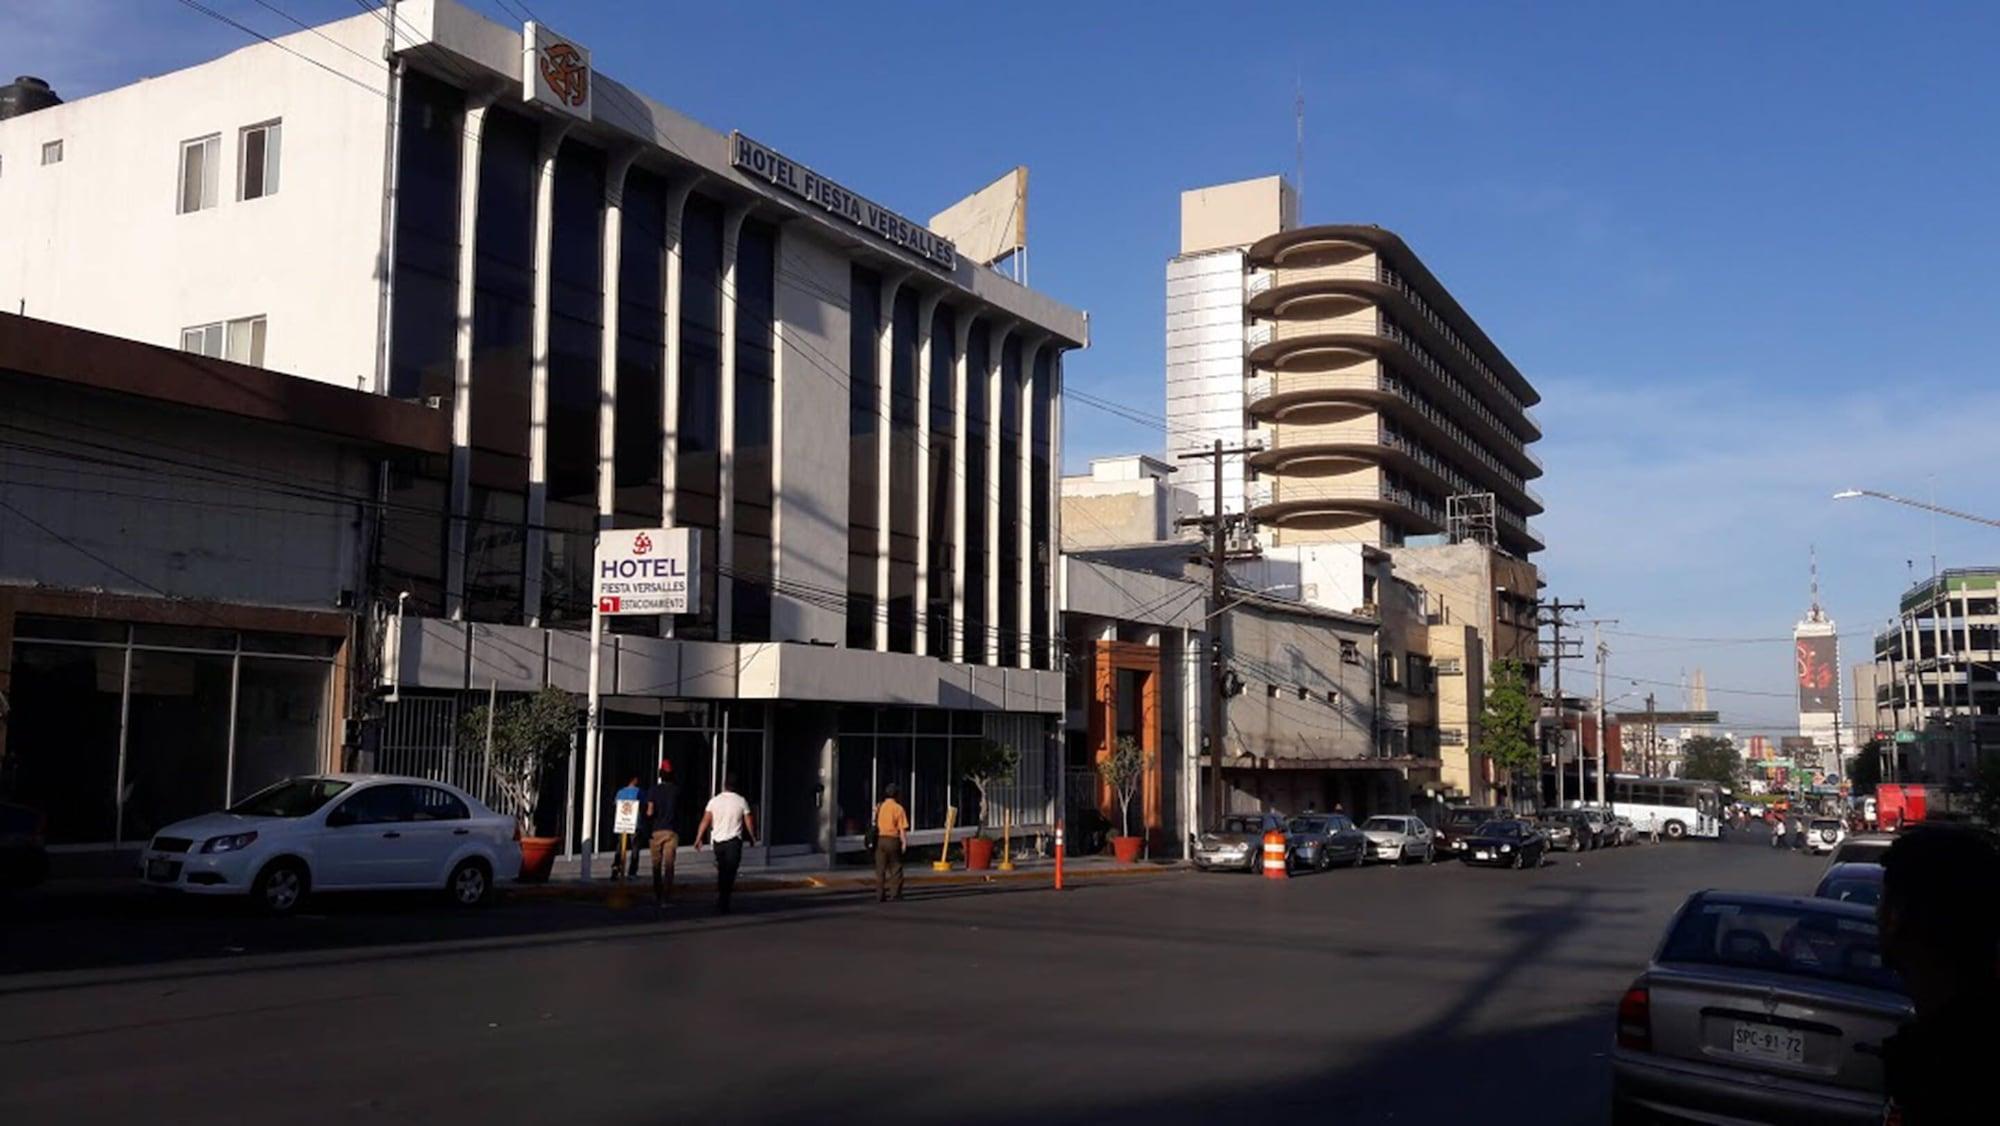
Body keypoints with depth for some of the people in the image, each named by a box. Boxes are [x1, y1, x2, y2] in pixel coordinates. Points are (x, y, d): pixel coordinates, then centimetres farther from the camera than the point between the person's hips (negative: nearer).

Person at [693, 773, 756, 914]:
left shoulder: (714, 800, 0)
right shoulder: (741, 801, -3)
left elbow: (705, 821, -3)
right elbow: (749, 822, 2)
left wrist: (698, 839, 2)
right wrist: (753, 838, 17)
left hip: (718, 840, 2)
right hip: (734, 841, -2)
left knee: (721, 871, 18)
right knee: (730, 873, -1)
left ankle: (720, 899, 19)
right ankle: (723, 903, -10)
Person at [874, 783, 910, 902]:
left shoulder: (878, 807, 5)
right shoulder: (898, 808, -6)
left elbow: (875, 825, 6)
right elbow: (902, 828, -9)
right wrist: (904, 843, -5)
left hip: (880, 839, 4)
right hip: (893, 839, -3)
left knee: (880, 869, 8)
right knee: (895, 868, 7)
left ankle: (880, 895, 8)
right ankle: (895, 892, 4)